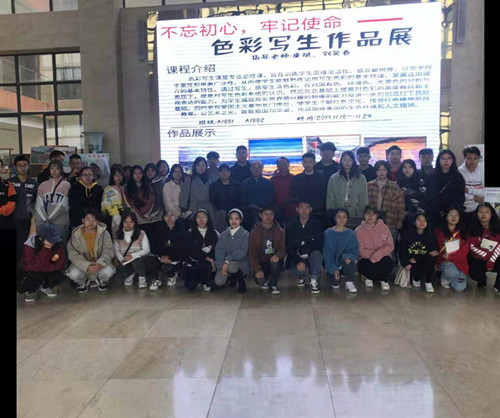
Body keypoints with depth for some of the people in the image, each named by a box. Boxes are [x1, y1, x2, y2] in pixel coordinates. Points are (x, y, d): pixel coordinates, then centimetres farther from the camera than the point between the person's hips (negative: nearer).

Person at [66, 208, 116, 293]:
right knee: (73, 274, -28)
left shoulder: (104, 233, -11)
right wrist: (87, 266, -28)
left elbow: (108, 251, -11)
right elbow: (73, 255, -13)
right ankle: (82, 281, 12)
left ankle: (101, 279, 11)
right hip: (82, 264, 0)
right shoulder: (76, 235, -11)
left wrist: (100, 264, -31)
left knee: (109, 271, -29)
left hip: (100, 264, 0)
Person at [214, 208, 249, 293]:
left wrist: (227, 261, -24)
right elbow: (219, 250, -4)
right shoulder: (224, 235, 7)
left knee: (231, 265, -37)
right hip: (225, 264, 4)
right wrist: (222, 265, -20)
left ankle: (241, 283, -6)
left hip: (241, 263, -3)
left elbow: (242, 252, -15)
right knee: (218, 281, -20)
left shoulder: (245, 234, -3)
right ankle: (233, 279, 15)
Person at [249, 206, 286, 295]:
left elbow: (283, 249, -6)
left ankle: (274, 285, -8)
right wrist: (257, 269, -22)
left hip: (275, 261, 0)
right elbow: (252, 253, -7)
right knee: (260, 280, -28)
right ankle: (265, 280, 13)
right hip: (261, 263, 0)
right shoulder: (254, 232, -2)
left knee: (274, 261, -35)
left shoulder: (280, 231, 0)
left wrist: (277, 255, -32)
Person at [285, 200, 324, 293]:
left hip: (312, 256, -1)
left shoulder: (317, 225, -1)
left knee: (316, 254, -35)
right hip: (297, 258, 1)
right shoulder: (290, 226, 0)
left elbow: (319, 246, -4)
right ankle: (302, 277, 9)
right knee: (298, 269, -31)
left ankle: (314, 280, -15)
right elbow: (288, 248, -6)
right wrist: (298, 261, -22)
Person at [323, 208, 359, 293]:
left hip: (345, 264, 1)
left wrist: (349, 257, -25)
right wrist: (333, 269, -19)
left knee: (349, 260, -34)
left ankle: (349, 283, -12)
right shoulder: (328, 233, -4)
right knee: (335, 284, -26)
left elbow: (355, 251, -1)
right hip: (332, 265, -1)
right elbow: (327, 253, -8)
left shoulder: (351, 234, 2)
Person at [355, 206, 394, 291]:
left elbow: (390, 246, -10)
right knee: (363, 265, -34)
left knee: (387, 262, -34)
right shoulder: (358, 231, -3)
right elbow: (361, 251, -8)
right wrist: (379, 252, -17)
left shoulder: (384, 228, -1)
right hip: (366, 259, 0)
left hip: (382, 258, 1)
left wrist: (374, 256, -22)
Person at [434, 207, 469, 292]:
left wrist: (450, 256, -14)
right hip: (445, 261, -2)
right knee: (452, 271, -38)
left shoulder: (462, 232, 11)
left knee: (459, 287, -21)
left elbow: (464, 250, 2)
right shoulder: (439, 231, 6)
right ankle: (444, 279, -2)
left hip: (460, 262, 2)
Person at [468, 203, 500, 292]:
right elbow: (472, 246, -8)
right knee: (474, 272, -29)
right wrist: (487, 255, -18)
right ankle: (481, 282, 10)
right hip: (479, 259, 0)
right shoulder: (473, 228, -4)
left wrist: (491, 261, -18)